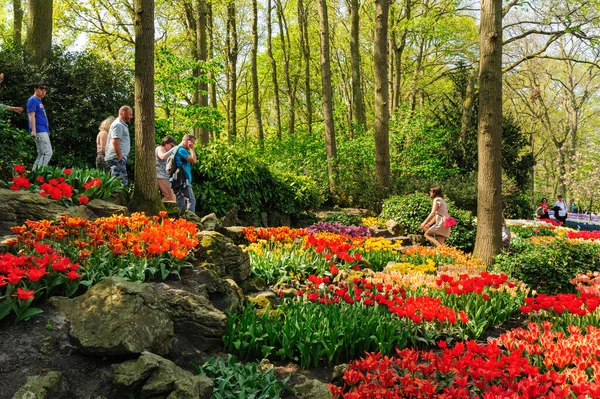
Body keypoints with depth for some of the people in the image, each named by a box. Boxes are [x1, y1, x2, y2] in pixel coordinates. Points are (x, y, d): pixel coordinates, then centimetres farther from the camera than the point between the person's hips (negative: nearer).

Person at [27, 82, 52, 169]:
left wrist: (47, 131, 23)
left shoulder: (39, 101, 22)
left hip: (44, 131, 10)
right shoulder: (33, 100, -6)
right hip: (39, 132, -10)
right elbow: (31, 116, -14)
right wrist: (33, 131, -22)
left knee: (41, 154, 11)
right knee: (47, 153, -15)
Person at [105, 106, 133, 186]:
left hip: (119, 158, 10)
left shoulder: (122, 125, 22)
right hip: (116, 158, -10)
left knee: (124, 182, 10)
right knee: (121, 183, -13)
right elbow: (115, 142, -20)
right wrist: (120, 158, -20)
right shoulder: (118, 125, -10)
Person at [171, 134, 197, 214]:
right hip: (183, 180, -11)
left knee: (180, 203, 10)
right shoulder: (181, 150, -9)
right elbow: (193, 161, -15)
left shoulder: (179, 150, 23)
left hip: (179, 181, 11)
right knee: (191, 200, -14)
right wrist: (191, 149, -8)